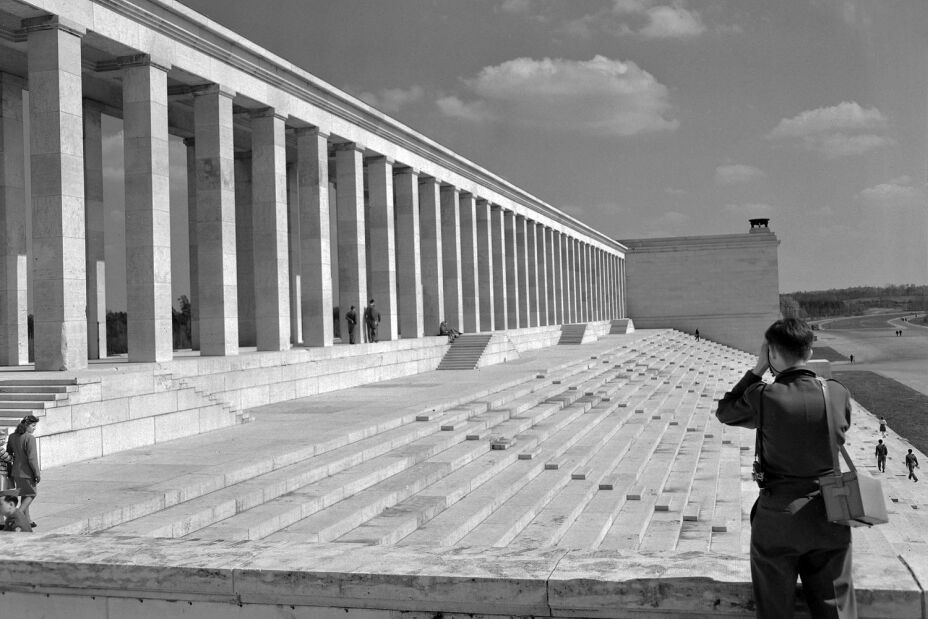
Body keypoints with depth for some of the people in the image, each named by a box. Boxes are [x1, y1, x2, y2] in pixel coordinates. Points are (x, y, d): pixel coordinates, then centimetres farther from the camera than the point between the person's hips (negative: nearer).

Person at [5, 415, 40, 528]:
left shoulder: (12, 436, 3)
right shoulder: (30, 438, -20)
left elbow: (8, 453, 13)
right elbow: (32, 458, -21)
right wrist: (37, 474, -14)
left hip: (16, 471, 7)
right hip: (27, 472, -7)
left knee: (25, 495, 18)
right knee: (30, 495, 9)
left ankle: (27, 520, 23)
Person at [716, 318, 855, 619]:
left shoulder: (763, 397, -15)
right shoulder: (838, 393, -7)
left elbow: (724, 411, 4)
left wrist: (757, 370, 3)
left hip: (778, 519, -2)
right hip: (829, 518, 3)